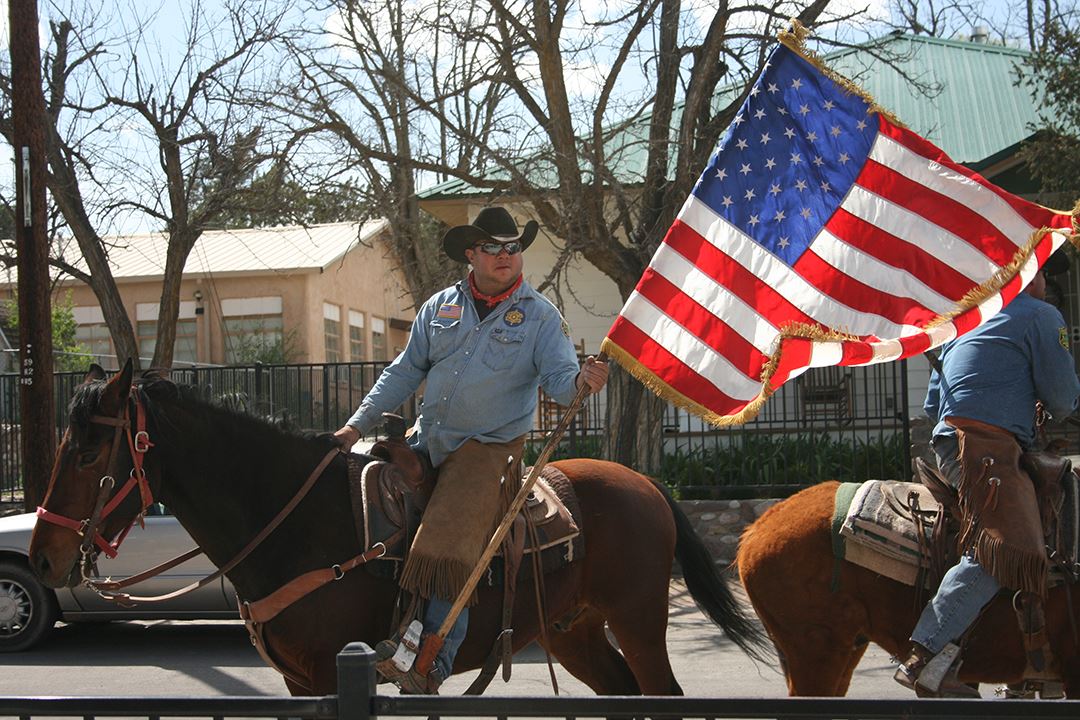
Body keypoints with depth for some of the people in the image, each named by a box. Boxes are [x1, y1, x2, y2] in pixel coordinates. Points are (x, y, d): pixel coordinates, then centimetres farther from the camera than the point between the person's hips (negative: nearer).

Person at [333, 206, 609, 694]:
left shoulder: (540, 315, -1)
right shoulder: (440, 307, 10)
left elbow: (559, 377, -9)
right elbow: (404, 372, 13)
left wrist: (582, 380, -34)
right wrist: (358, 424, 6)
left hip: (488, 447, -5)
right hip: (425, 440, 6)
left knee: (446, 548, -22)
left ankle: (430, 669, -18)